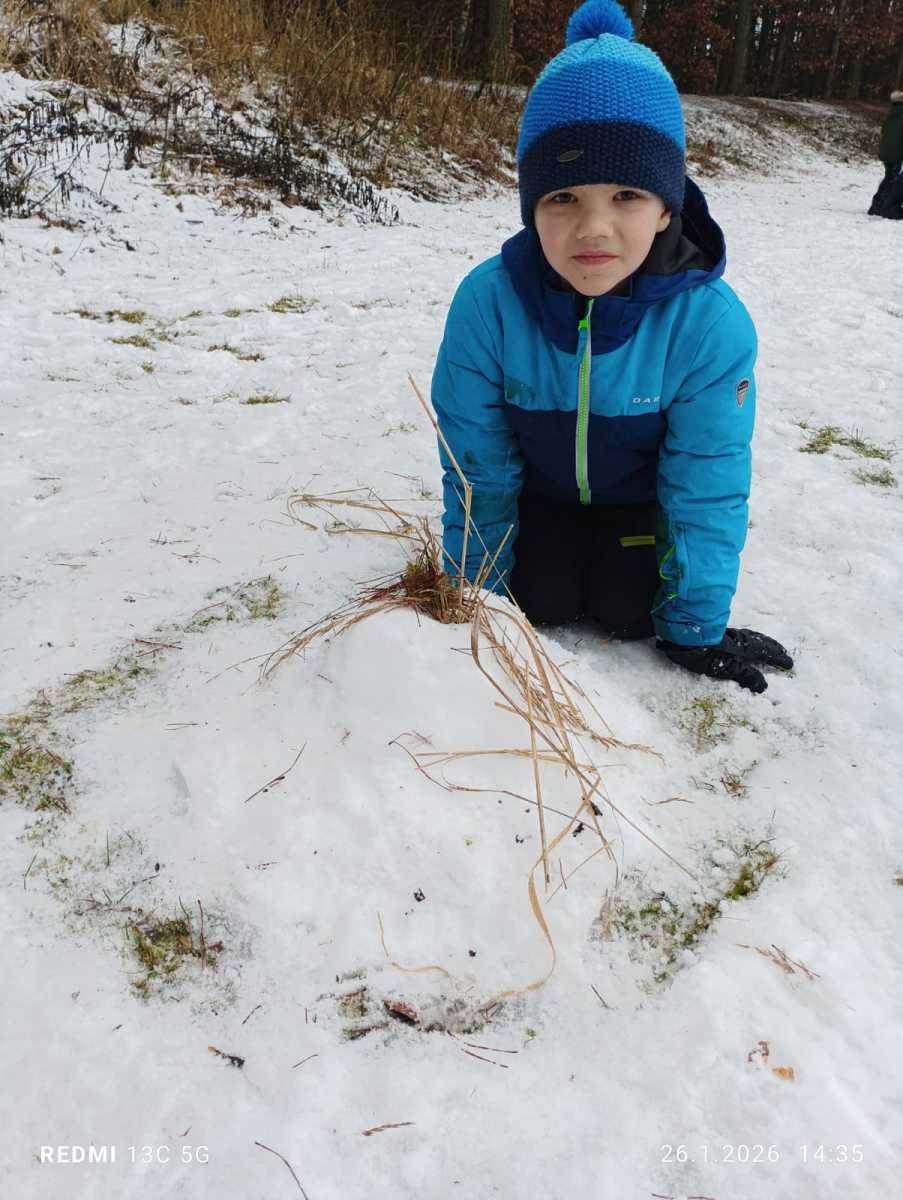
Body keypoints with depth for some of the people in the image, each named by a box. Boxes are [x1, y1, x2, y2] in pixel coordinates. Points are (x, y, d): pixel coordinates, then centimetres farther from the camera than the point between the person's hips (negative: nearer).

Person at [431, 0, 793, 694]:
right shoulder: (487, 303, -31)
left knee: (628, 611, -13)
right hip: (539, 488, 1)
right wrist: (476, 594, -11)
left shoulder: (712, 323, -32)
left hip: (642, 498, 0)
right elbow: (476, 466, -19)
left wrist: (694, 627, -15)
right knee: (543, 599, -11)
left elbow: (708, 486, -21)